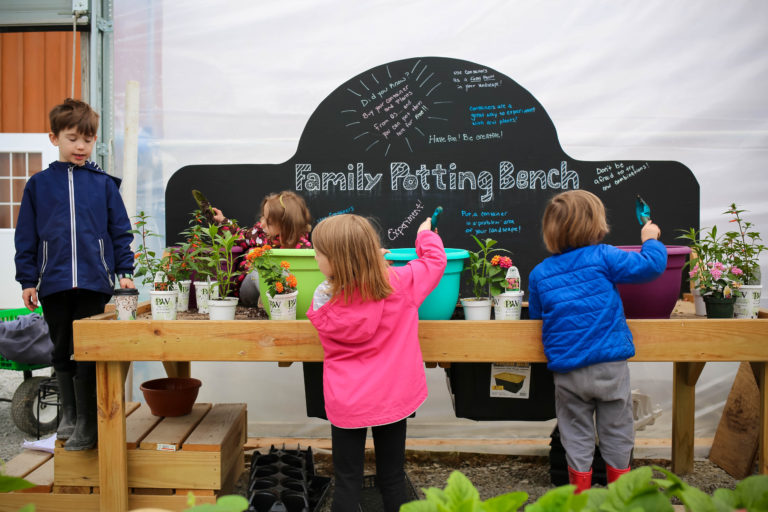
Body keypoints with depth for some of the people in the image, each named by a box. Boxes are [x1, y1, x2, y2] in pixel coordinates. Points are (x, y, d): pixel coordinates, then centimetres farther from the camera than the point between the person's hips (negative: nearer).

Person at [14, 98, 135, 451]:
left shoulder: (104, 184, 5)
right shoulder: (38, 184, 7)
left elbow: (120, 231, 6)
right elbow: (26, 236, 8)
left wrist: (124, 272, -1)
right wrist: (28, 280, 4)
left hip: (94, 282, -2)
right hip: (53, 284, 2)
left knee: (88, 354, 1)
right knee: (63, 353, 14)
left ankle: (87, 424, 11)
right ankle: (68, 415, 30)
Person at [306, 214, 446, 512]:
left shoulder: (323, 305, -17)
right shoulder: (401, 284, -14)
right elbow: (435, 261, 4)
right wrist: (426, 235, 23)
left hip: (347, 403, -1)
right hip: (392, 398, 2)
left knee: (347, 482, 12)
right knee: (392, 479, 16)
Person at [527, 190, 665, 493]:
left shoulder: (539, 274, 3)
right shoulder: (603, 257, -8)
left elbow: (536, 316, 12)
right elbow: (650, 265, -6)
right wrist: (650, 240, 13)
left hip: (567, 373, 2)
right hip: (610, 366, -2)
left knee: (576, 434, 14)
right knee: (616, 432, 15)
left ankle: (580, 492, 22)